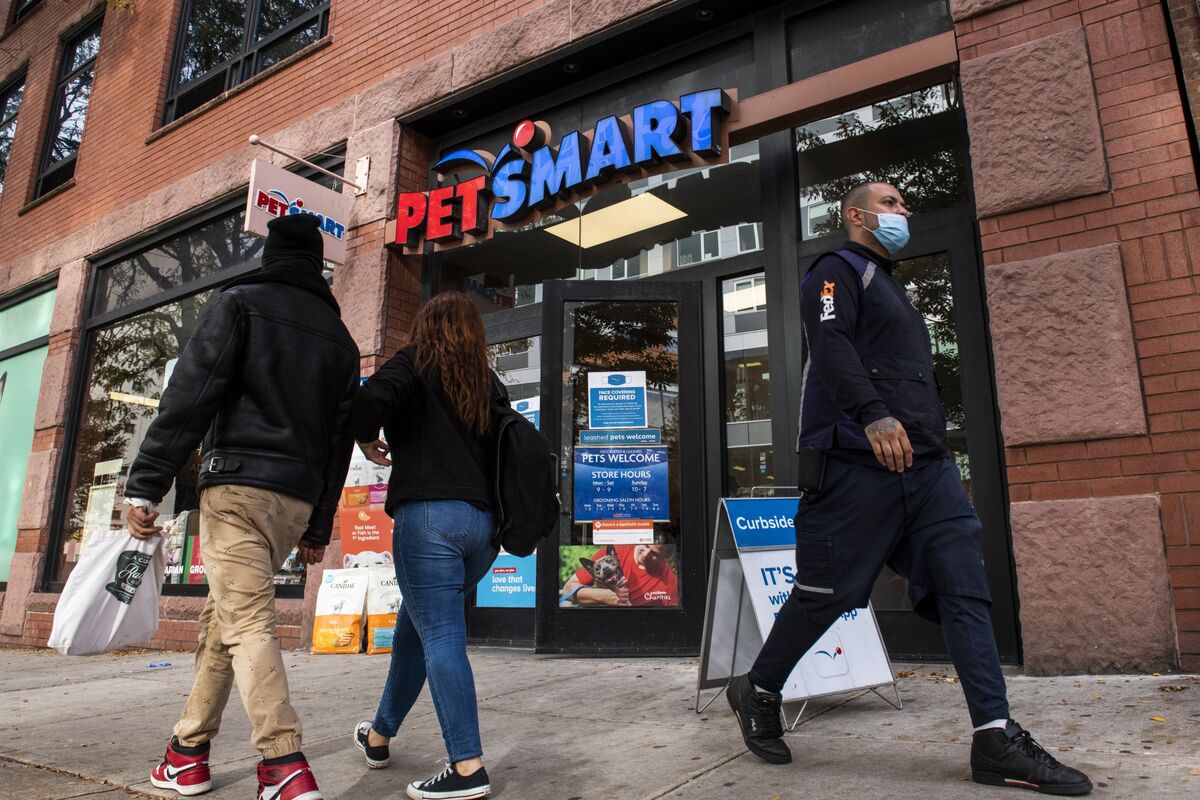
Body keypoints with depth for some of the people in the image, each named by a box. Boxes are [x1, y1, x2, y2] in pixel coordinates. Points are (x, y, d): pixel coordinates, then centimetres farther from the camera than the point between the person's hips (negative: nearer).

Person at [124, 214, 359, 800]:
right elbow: (340, 438, 15)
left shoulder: (240, 303, 3)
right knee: (223, 615, 17)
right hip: (298, 498, 6)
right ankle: (190, 749, 27)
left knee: (246, 621, -9)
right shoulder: (339, 337, 18)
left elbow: (191, 394, -10)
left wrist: (145, 483, -12)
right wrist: (319, 526, 18)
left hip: (237, 484, -6)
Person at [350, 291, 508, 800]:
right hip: (483, 521, 7)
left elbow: (370, 401, -16)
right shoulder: (490, 384, 17)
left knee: (440, 637, -4)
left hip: (429, 513, -7)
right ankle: (380, 735, 37)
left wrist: (367, 442, 3)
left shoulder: (416, 364, 2)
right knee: (416, 625, 21)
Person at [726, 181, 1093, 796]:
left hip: (926, 464, 9)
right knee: (826, 594, -1)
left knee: (965, 588, -1)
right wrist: (873, 415, -32)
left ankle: (996, 740, 2)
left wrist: (932, 438, 23)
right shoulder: (838, 270, 2)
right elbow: (830, 345, -18)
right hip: (856, 464, -8)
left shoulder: (889, 286, 29)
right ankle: (757, 694, 18)